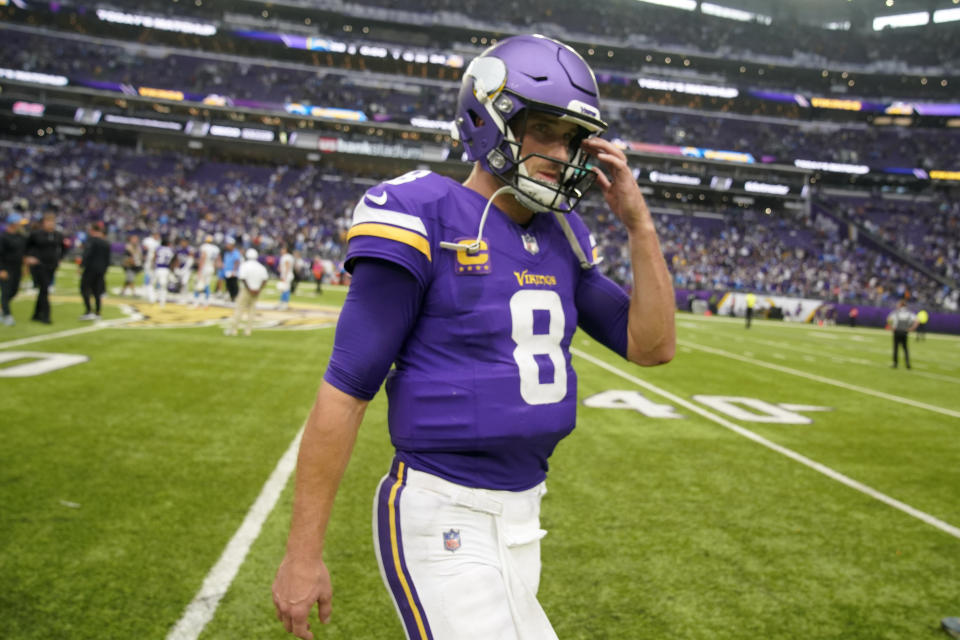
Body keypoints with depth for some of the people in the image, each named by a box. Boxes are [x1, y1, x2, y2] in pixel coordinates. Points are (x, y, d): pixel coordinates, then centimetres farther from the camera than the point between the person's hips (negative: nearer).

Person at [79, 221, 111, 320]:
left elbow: (87, 254, -18)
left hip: (90, 268, -6)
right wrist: (104, 270, 20)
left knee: (84, 288, -1)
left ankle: (89, 311, -12)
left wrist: (81, 266, -17)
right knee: (97, 292, 11)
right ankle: (97, 313, 10)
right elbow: (107, 260, 14)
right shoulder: (106, 243, 12)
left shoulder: (91, 240, -8)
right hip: (101, 270, 6)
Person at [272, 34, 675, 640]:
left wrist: (639, 223, -1)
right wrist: (304, 552, -12)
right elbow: (346, 389, -14)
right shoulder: (427, 220, -14)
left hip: (521, 517, 8)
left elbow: (653, 346, 9)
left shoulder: (561, 237, 8)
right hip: (442, 518, -8)